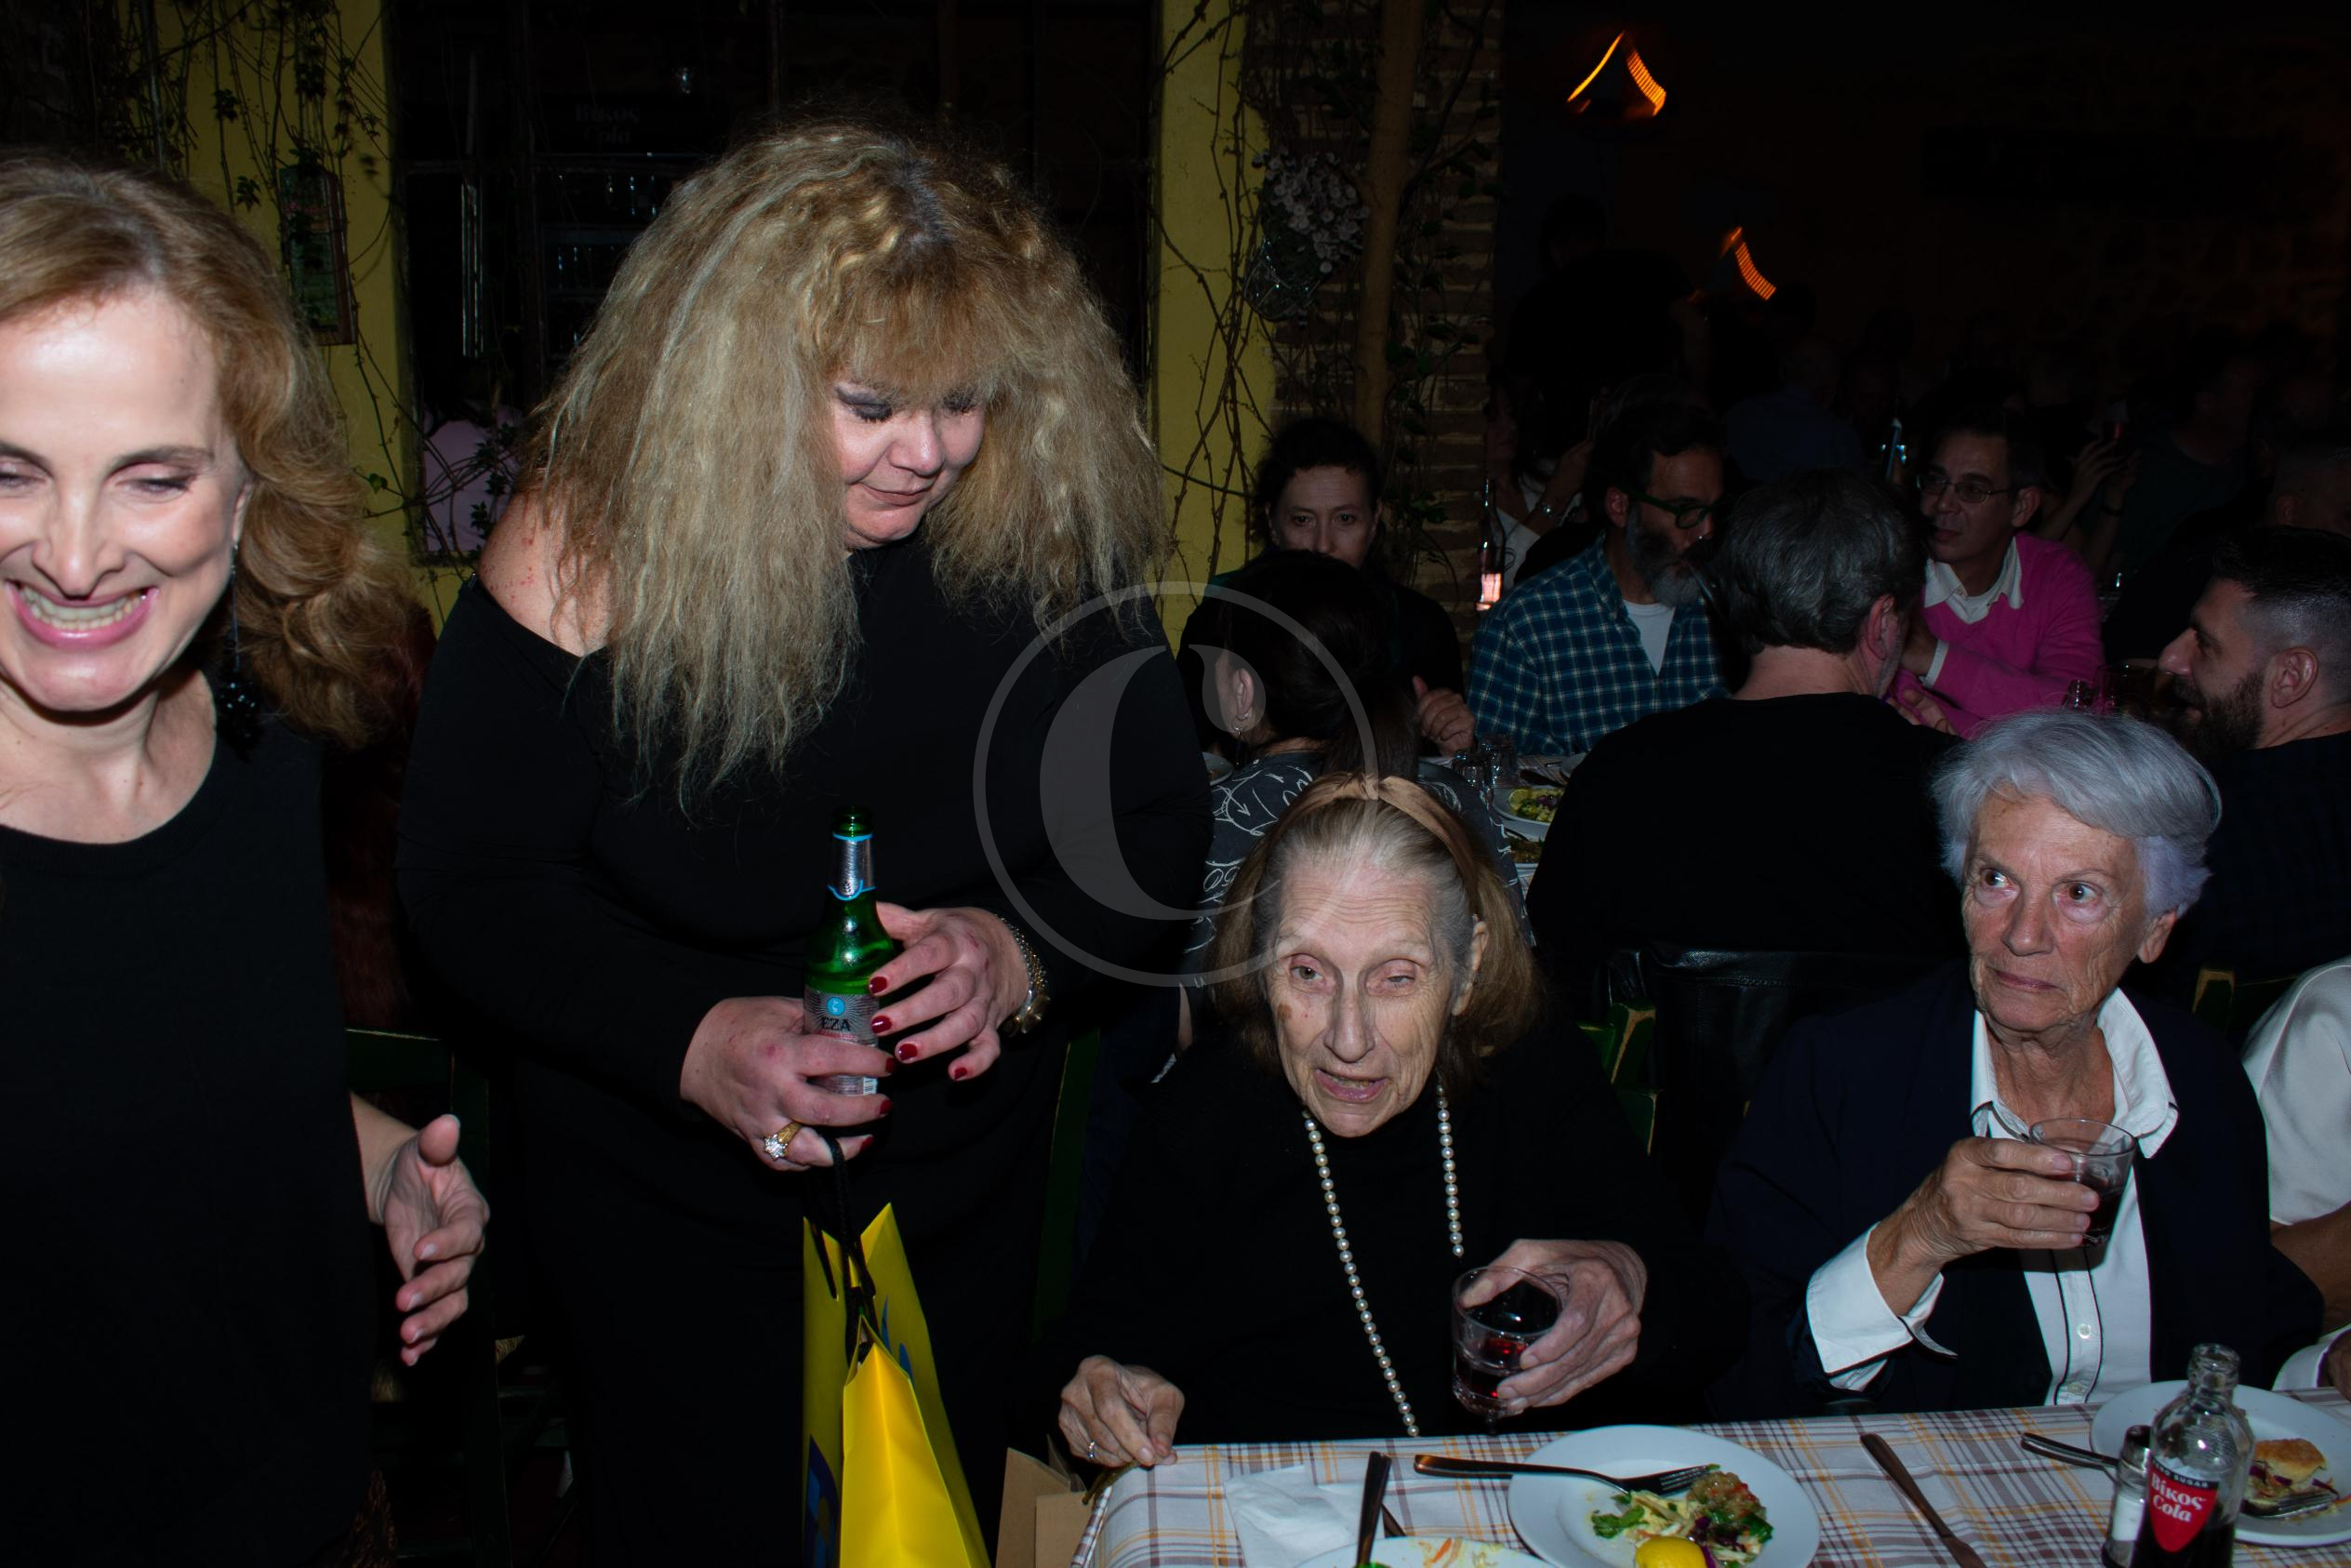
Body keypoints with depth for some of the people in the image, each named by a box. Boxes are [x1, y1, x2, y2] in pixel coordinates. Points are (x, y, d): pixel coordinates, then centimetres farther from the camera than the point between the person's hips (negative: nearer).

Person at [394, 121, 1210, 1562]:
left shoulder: (1043, 528, -12)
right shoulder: (592, 547, -18)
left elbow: (1161, 819, -6)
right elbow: (470, 879, -14)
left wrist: (1023, 949, -26)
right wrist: (691, 1039, -30)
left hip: (970, 1205, 3)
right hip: (675, 1215, -2)